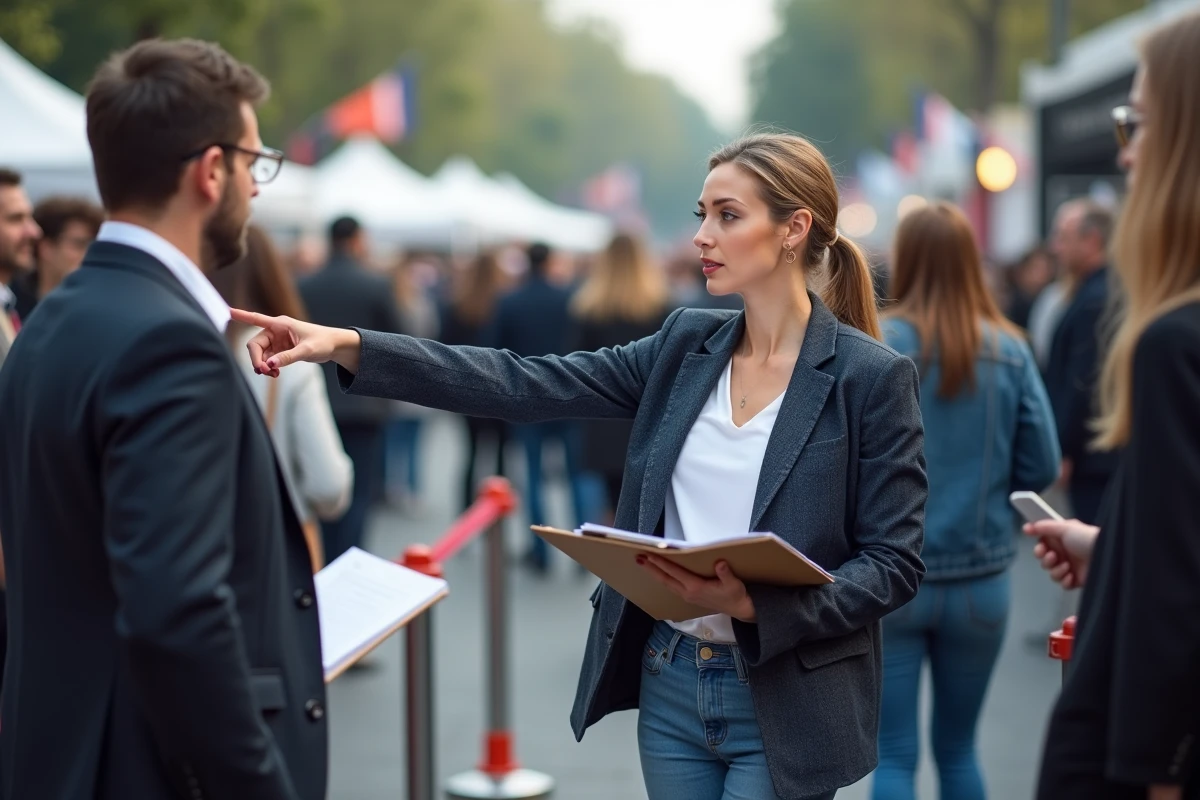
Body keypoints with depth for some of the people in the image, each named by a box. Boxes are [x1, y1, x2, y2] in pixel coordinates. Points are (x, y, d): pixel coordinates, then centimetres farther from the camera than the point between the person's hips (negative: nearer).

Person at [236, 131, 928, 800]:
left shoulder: (873, 377, -9)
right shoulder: (685, 346, 5)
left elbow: (894, 563, -9)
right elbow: (528, 386, -1)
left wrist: (755, 606, -24)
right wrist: (349, 346, -10)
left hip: (786, 706, -5)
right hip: (671, 683, 5)